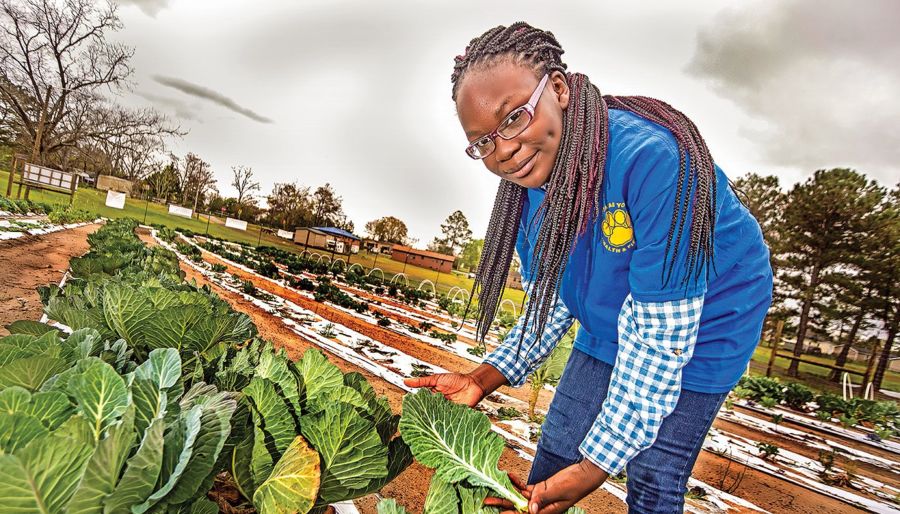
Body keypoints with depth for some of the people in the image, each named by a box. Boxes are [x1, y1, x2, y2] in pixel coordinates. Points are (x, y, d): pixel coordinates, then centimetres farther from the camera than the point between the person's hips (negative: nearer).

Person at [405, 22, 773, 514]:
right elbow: (549, 305, -3)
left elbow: (660, 335, -31)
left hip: (703, 324, -5)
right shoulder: (526, 190, -13)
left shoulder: (651, 158, -35)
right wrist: (483, 379, -16)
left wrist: (597, 466, -26)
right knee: (553, 453, 10)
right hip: (610, 327, 6)